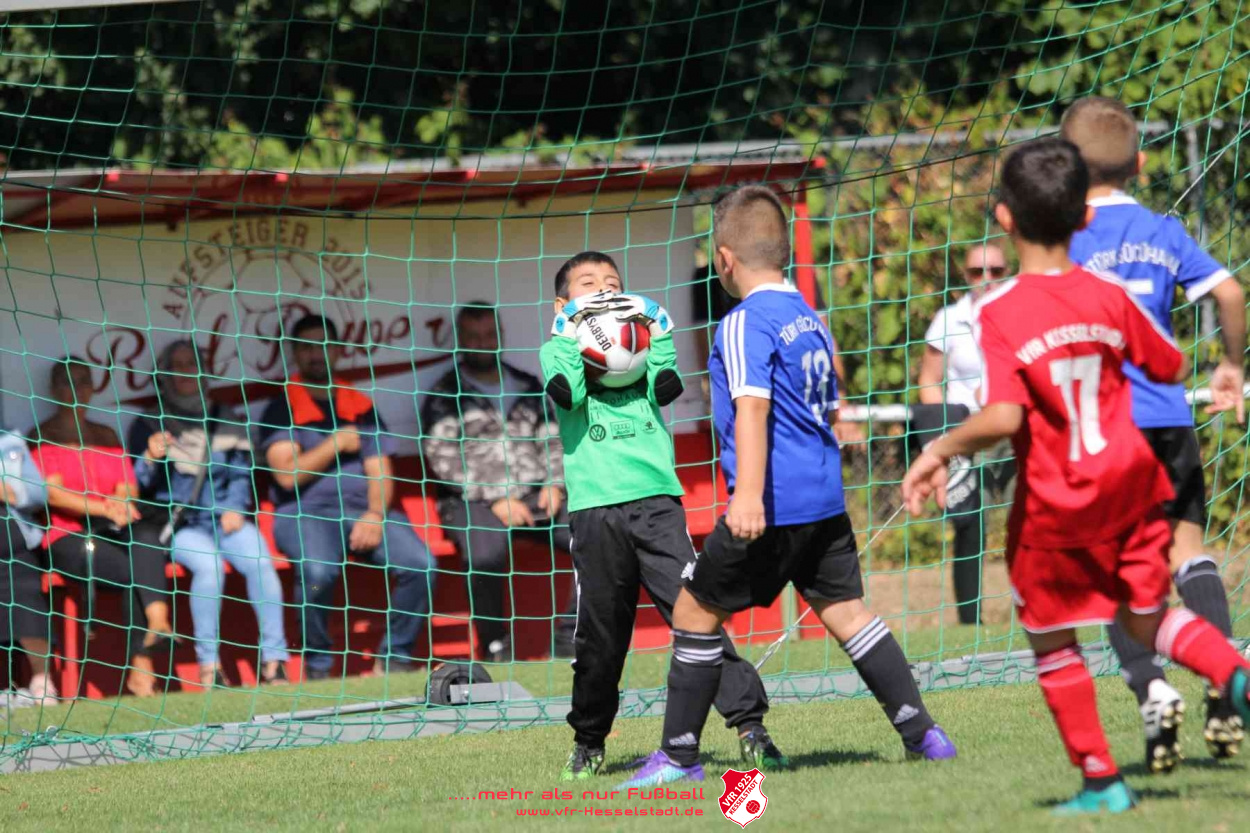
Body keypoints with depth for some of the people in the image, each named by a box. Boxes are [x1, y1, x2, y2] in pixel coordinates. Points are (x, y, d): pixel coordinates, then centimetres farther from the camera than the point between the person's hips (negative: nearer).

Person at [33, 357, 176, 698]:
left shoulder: (107, 437, 25)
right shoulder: (43, 437, 10)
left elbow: (128, 487, 14)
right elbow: (52, 492, -5)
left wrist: (120, 507, -12)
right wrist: (104, 509, -18)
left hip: (114, 534, 3)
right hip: (68, 539, -3)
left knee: (146, 533, -34)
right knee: (136, 572, -32)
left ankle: (157, 625, -52)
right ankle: (142, 665, -38)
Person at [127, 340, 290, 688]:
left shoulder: (226, 424, 17)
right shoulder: (148, 427, 8)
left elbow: (241, 474, 15)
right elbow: (136, 483, 1)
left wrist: (234, 509, -4)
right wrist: (151, 458, -21)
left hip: (224, 519, 3)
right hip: (178, 525, -3)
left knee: (260, 561, -27)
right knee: (209, 564, -34)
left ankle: (273, 659, -24)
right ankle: (208, 665, -30)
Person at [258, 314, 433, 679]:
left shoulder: (361, 407, 17)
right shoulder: (282, 409, 5)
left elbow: (380, 474, 9)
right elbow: (288, 474, -7)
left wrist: (375, 517, -10)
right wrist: (336, 443, -3)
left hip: (362, 511, 4)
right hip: (304, 512, -4)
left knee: (419, 563, -23)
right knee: (318, 568, -38)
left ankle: (395, 659, -10)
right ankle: (317, 667, -19)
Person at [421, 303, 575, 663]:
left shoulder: (528, 388, 20)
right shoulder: (445, 396, 5)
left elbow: (554, 442, 19)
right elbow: (445, 461, -5)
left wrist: (554, 485, -2)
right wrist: (496, 500, -14)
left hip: (536, 497, 4)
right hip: (473, 502, -4)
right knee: (486, 555, -38)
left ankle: (568, 640, -14)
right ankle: (497, 646, -18)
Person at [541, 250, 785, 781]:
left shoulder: (640, 341, 18)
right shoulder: (558, 348, 12)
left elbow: (667, 389, 0)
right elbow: (564, 393, -10)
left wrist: (658, 333, 0)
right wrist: (573, 334, -7)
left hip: (655, 498, 1)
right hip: (595, 505, -1)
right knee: (599, 633, 5)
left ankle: (749, 725, -13)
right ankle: (589, 742, 23)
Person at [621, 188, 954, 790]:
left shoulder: (744, 324, -12)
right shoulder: (811, 319, 15)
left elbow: (752, 408, -24)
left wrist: (749, 495, -34)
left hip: (772, 507, -8)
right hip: (826, 497, 8)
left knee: (695, 611, 4)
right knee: (844, 610, 10)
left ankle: (678, 755, 8)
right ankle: (921, 733, 1)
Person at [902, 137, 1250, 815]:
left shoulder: (998, 313, -17)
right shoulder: (1110, 296, -4)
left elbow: (1003, 418, -28)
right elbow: (1173, 368, 10)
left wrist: (941, 449, -14)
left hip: (1055, 508, -4)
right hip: (1130, 480, 4)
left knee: (1051, 638, 14)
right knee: (1147, 617, 17)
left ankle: (1100, 780, 15)